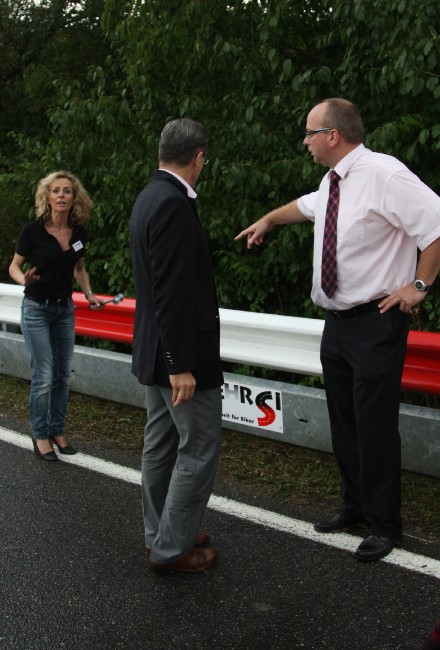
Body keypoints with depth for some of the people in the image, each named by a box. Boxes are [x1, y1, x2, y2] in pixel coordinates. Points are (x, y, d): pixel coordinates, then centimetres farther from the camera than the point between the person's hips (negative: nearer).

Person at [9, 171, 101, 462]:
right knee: (44, 376, -6)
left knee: (63, 375, 8)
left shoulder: (79, 232, -2)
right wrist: (25, 280, -25)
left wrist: (89, 294, 0)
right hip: (36, 309, -5)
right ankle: (40, 436, 11)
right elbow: (14, 266, -4)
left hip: (65, 309, 5)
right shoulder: (33, 230, -15)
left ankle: (57, 430, 23)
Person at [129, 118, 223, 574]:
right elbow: (172, 293, -25)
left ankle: (160, 535, 30)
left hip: (154, 349, 10)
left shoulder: (149, 197, 9)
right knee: (199, 449, 1)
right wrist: (182, 366, -23)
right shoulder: (174, 205, -21)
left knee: (161, 443, 17)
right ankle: (172, 549, 12)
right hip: (181, 352, -10)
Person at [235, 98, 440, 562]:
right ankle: (354, 508, 33)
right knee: (342, 422, 16)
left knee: (375, 427, -1)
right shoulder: (333, 181, 9)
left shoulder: (382, 174, -17)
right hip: (337, 321, 8)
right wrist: (268, 220, 45)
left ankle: (383, 525, 17)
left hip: (375, 323, -8)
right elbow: (307, 206, 32)